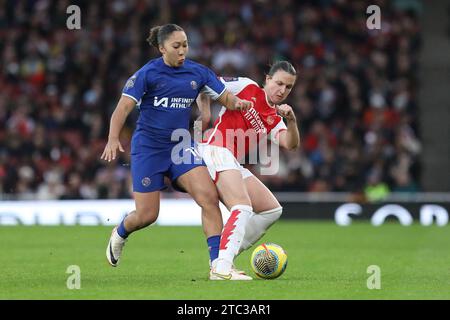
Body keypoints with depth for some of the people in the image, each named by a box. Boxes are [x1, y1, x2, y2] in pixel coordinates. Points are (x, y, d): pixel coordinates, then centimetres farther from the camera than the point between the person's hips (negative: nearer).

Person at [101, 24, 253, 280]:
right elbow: (124, 107, -14)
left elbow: (226, 98, 7)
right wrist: (113, 139, -29)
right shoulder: (148, 74, -9)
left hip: (181, 146, 4)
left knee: (209, 197, -18)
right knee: (147, 215, -2)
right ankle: (119, 235, 35)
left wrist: (238, 103, -17)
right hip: (148, 148, -4)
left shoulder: (198, 72, 3)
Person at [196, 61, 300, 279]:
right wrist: (205, 114, -5)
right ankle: (221, 267, -36)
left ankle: (221, 258, 6)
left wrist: (291, 120, -17)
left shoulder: (274, 120, 19)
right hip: (216, 151, -9)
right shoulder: (247, 87, 2)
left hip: (234, 165, 9)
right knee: (243, 208, -25)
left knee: (272, 210, 10)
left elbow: (290, 144, 0)